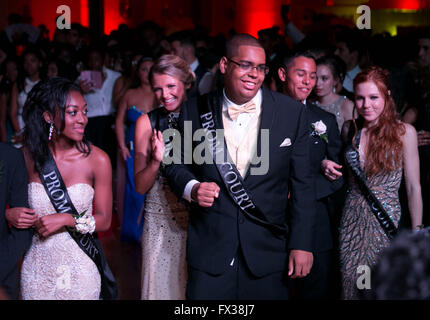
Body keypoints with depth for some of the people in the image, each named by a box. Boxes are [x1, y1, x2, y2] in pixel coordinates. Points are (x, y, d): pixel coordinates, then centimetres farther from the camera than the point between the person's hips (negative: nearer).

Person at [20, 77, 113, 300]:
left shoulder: (97, 160, -10)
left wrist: (67, 220, -19)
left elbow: (104, 220, -5)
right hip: (37, 270, 1)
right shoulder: (27, 156, -6)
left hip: (79, 270, -1)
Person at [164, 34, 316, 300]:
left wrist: (302, 244, -3)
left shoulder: (292, 113, -2)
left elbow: (302, 184, 0)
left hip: (268, 254, 0)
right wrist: (192, 188, -11)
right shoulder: (195, 110, 0)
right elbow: (178, 163, 11)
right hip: (209, 251, 0)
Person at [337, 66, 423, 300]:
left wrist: (417, 234, -7)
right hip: (352, 220, 3)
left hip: (386, 221, -3)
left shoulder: (404, 132, -8)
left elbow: (413, 188, -6)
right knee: (350, 284, 8)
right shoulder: (350, 129, 3)